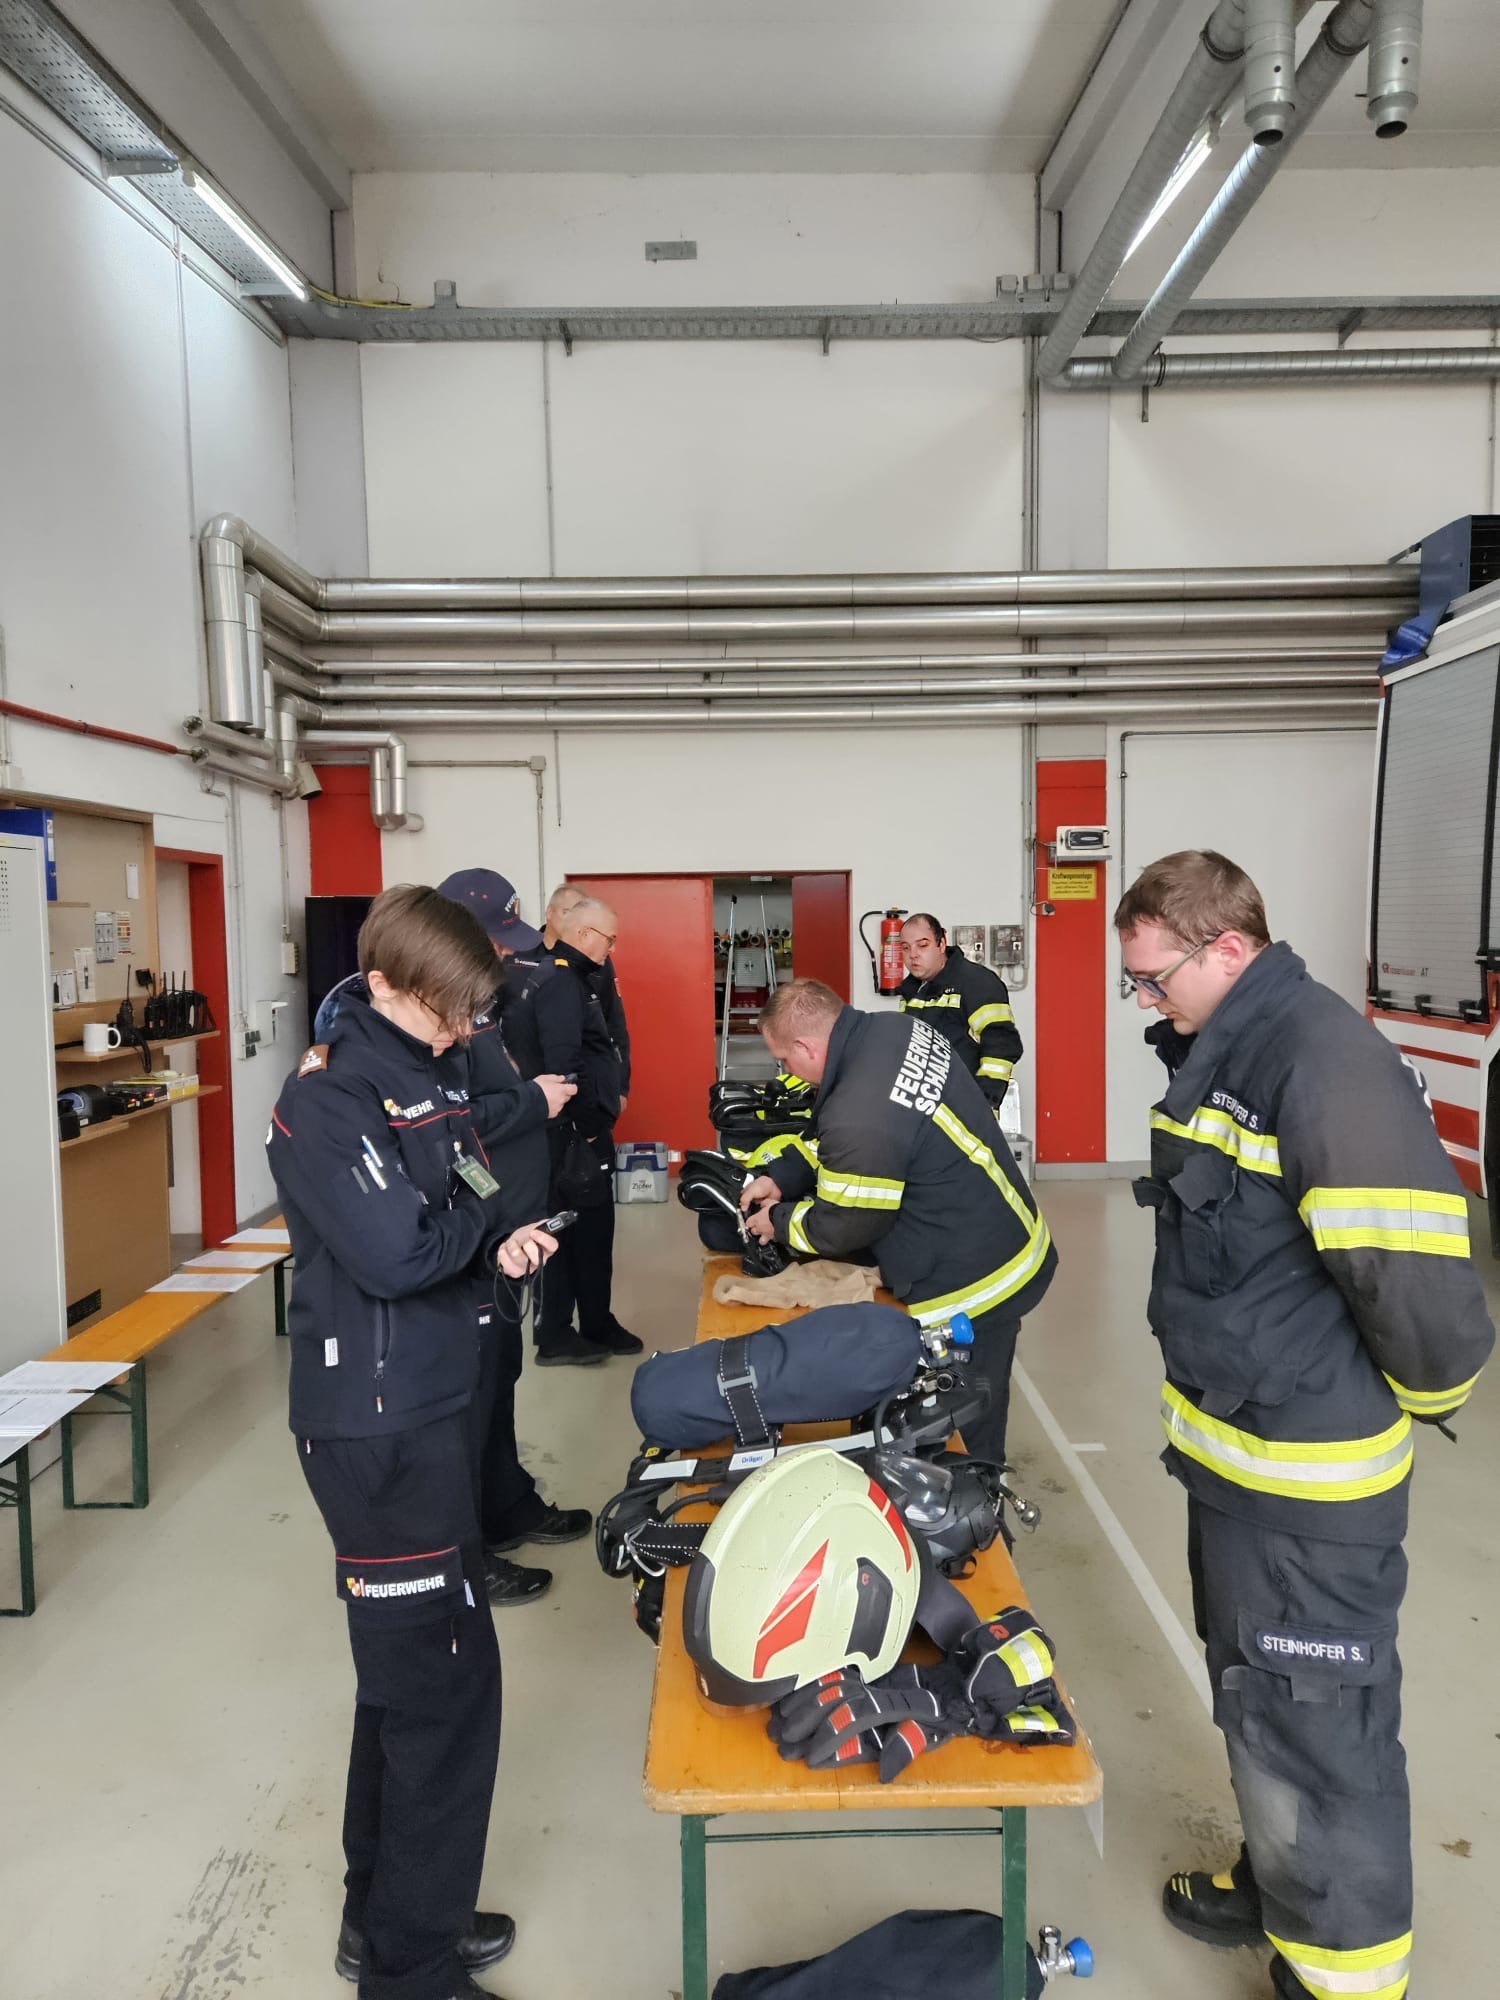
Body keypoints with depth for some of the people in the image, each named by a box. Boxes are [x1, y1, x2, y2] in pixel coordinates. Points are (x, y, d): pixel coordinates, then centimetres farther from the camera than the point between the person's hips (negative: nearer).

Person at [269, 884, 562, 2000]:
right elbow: (394, 1252, -26)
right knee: (446, 1682, 0)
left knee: (410, 1671, 20)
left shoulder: (429, 1076, 10)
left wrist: (501, 1247, -6)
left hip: (429, 1406, 9)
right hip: (376, 1425, -9)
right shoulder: (328, 1101, -16)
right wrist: (484, 1212, -9)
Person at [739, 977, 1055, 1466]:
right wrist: (782, 1176, 8)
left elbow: (842, 1228, -14)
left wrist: (779, 1221, 4)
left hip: (972, 1288, -10)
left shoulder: (859, 1121, -31)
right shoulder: (893, 1029, -3)